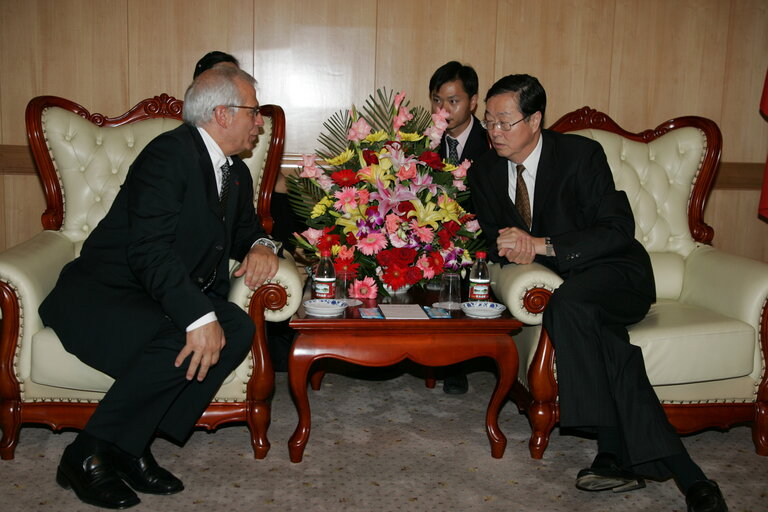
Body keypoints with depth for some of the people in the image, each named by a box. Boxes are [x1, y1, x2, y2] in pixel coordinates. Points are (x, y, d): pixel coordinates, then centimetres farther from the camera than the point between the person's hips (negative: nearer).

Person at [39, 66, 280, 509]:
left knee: (239, 329, -20)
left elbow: (246, 229, 26)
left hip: (177, 296, 8)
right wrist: (199, 318, -36)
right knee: (179, 344, -34)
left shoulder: (237, 174, 12)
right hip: (104, 294, -8)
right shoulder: (170, 153, -15)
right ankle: (88, 456, -13)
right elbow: (149, 249, -26)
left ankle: (132, 448, -13)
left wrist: (261, 246, -1)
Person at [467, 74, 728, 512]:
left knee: (570, 306, -37)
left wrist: (540, 244, -26)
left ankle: (618, 454, -32)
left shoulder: (581, 154, -12)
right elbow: (492, 240, 11)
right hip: (561, 283, 4)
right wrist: (511, 250, -15)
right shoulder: (485, 172, 4)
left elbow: (618, 230, -18)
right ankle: (682, 471, -28)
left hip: (613, 273, -4)